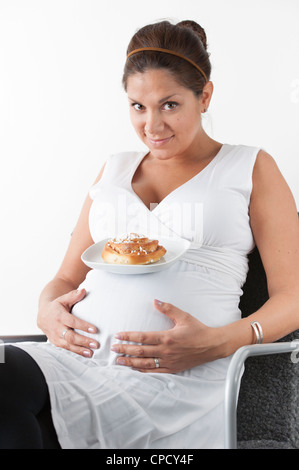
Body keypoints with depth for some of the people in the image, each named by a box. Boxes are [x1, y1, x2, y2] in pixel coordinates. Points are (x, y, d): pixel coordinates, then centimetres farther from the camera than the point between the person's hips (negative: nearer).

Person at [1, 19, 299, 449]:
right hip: (76, 357, 4)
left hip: (177, 377, -4)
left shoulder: (250, 168, 13)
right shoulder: (114, 170, 25)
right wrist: (48, 312, 0)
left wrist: (218, 342, -13)